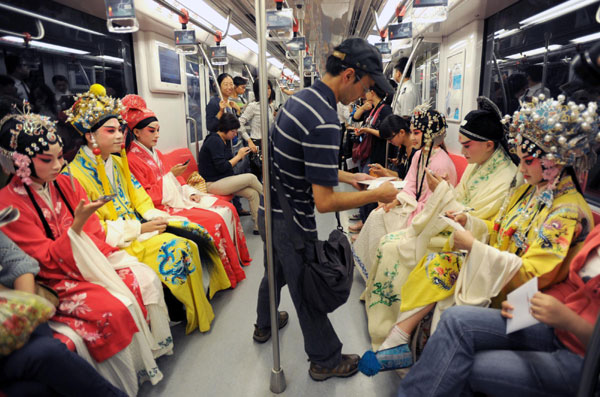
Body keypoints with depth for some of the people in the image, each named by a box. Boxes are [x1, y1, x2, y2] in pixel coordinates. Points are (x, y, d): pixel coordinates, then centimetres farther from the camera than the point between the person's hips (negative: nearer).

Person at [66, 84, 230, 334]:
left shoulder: (117, 162, 11)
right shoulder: (75, 175, -16)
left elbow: (137, 195, 14)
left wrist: (153, 217, -5)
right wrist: (139, 229, -19)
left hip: (138, 224, 8)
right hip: (116, 241, -8)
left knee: (193, 232, -6)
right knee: (177, 249, -24)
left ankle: (208, 289, 8)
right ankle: (191, 315, -6)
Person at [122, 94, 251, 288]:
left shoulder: (156, 154, 16)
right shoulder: (132, 161, -12)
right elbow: (145, 198, -16)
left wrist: (189, 193, 3)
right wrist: (170, 175, -16)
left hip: (177, 197, 9)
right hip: (162, 207, -9)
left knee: (227, 208, -3)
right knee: (214, 219, -23)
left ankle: (237, 256, 7)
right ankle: (230, 274, -9)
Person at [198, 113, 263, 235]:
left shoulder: (225, 140, 12)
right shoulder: (214, 141, -17)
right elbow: (222, 167, -22)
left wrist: (241, 156, -4)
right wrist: (238, 156, -13)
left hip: (224, 179, 9)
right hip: (212, 184, -9)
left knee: (253, 194, -8)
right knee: (251, 177, -17)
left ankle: (258, 226, -3)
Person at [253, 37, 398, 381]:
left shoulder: (300, 98, 3)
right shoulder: (324, 121, -28)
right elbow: (325, 201, -27)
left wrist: (346, 176, 13)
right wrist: (377, 195, -16)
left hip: (271, 209, 9)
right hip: (292, 222, -9)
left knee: (276, 272, 29)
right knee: (308, 291, 9)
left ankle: (265, 325, 54)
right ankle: (326, 360, 32)